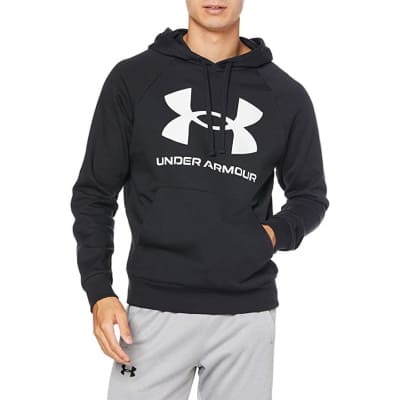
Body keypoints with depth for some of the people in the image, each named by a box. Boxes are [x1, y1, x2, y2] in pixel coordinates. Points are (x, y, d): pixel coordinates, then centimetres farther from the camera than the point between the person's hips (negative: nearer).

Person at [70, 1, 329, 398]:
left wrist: (275, 234, -6)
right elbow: (94, 193, 5)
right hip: (155, 309, -1)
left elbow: (310, 194, 15)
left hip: (247, 313, 1)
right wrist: (99, 291, -5)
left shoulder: (286, 94, 5)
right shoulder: (132, 78, 2)